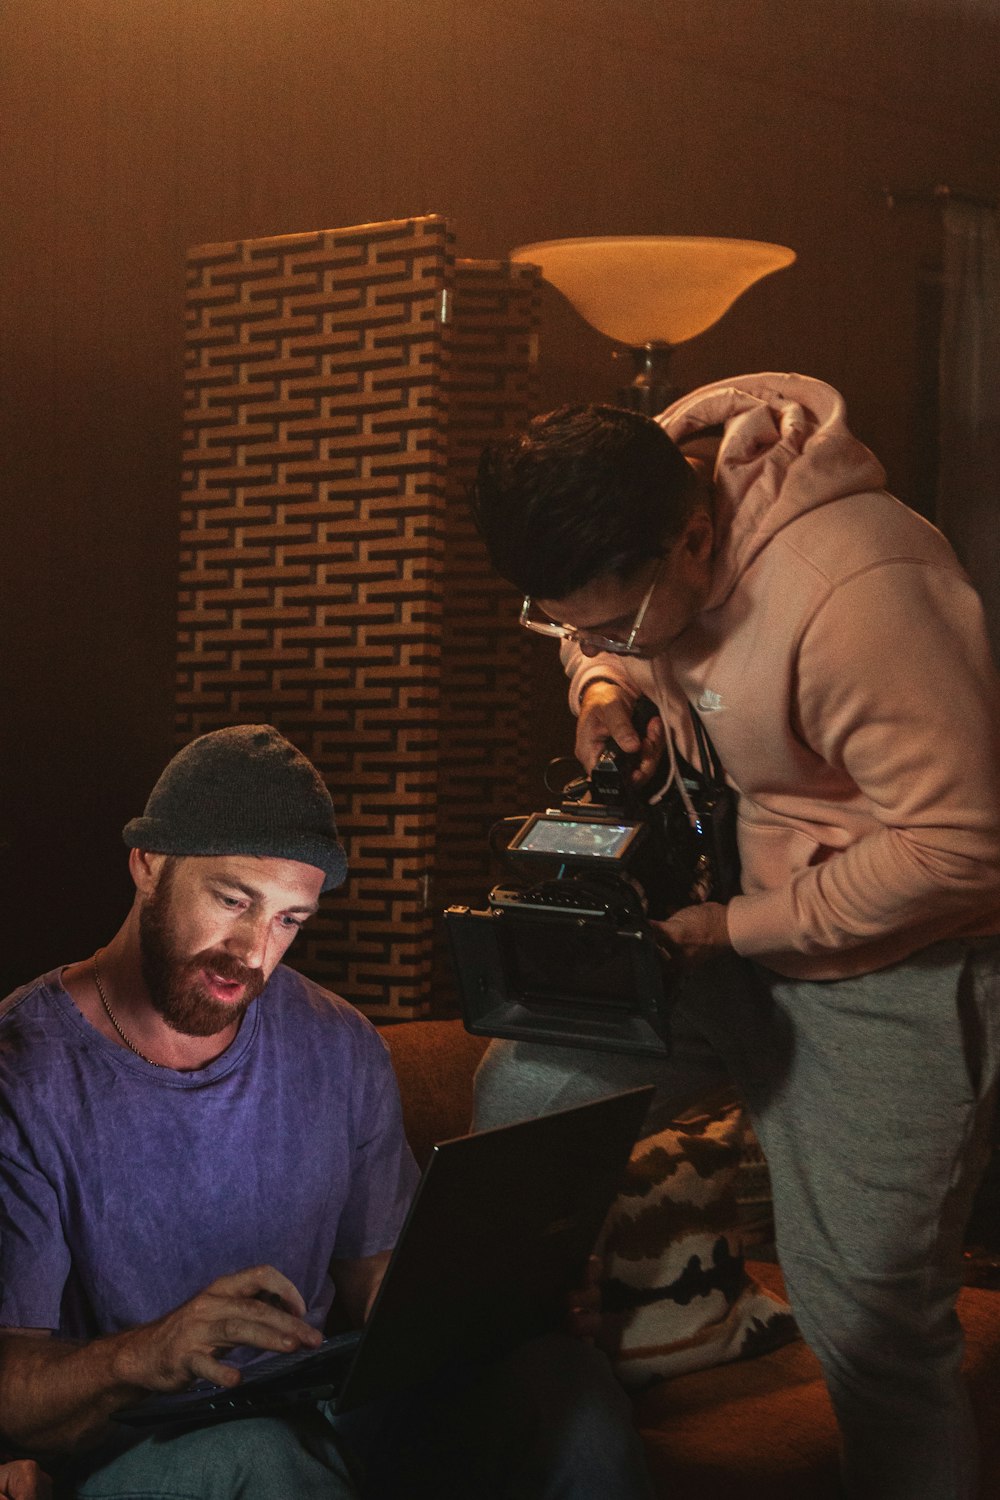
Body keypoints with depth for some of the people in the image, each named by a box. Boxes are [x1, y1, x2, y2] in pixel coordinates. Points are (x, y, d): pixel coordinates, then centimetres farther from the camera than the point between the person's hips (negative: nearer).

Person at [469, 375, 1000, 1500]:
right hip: (736, 922, 8)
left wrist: (737, 927, -22)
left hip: (896, 969, -7)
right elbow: (597, 634, 19)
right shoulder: (626, 539, -6)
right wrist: (604, 685, -5)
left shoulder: (857, 595, -32)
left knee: (869, 1323, -3)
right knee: (520, 1093, -3)